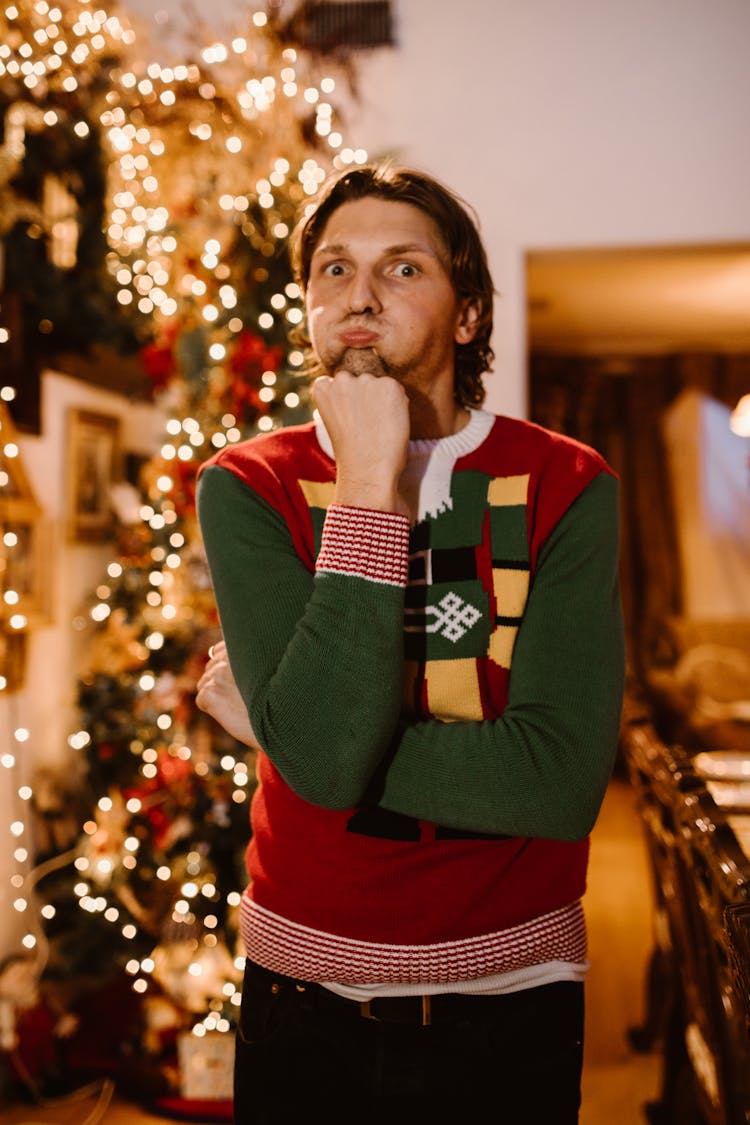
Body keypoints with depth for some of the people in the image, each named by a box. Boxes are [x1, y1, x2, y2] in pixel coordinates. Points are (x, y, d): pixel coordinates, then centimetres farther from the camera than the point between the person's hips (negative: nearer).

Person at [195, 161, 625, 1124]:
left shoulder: (564, 486, -9)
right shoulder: (246, 488, -8)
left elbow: (561, 782, -20)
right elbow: (323, 758, -23)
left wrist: (275, 727, -17)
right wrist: (370, 484, -23)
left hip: (509, 1002, 0)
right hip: (306, 992, 1)